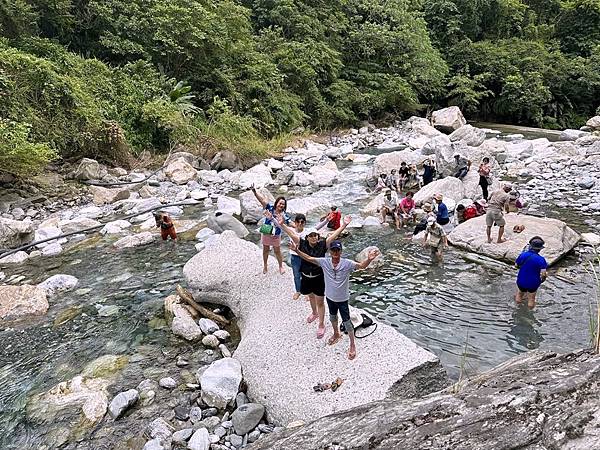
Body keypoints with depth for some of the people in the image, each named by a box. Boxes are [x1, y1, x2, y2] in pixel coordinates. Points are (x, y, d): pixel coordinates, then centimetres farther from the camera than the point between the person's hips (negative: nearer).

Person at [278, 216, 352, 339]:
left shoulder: (322, 245, -14)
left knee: (320, 302, 6)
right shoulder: (302, 244, -10)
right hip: (306, 277, 3)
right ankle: (314, 313, 56)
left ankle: (321, 325, 21)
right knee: (311, 296, 28)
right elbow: (291, 233, -13)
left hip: (319, 278, -3)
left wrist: (344, 225, -29)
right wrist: (282, 224, -20)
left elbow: (334, 234, -20)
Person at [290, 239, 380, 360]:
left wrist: (369, 259, -59)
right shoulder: (324, 262, -14)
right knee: (332, 317, 28)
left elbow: (361, 266, -38)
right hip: (330, 297, 4)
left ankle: (353, 344, 27)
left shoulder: (347, 264, -24)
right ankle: (336, 334, 56)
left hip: (343, 299, -4)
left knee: (346, 321, 8)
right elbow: (309, 258, -10)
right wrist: (297, 250, -21)